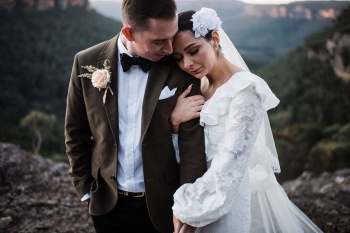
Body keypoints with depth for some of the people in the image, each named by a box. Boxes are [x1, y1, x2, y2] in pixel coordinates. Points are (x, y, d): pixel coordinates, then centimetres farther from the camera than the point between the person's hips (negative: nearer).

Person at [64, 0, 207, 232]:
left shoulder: (181, 68, -13)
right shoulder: (88, 63, -8)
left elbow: (193, 143, -13)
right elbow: (76, 133, 3)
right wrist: (85, 189, 4)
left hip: (162, 204, -1)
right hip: (108, 204, 2)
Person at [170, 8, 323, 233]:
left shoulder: (246, 88, -20)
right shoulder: (198, 86, 4)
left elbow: (230, 163, -25)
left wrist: (188, 210, -21)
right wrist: (174, 120, -17)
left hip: (228, 199, -7)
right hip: (202, 190, 7)